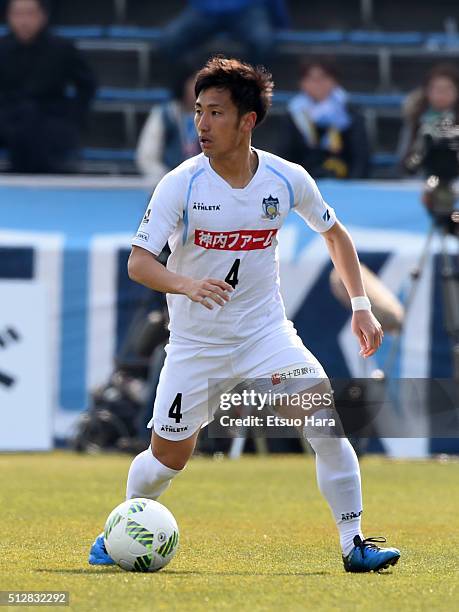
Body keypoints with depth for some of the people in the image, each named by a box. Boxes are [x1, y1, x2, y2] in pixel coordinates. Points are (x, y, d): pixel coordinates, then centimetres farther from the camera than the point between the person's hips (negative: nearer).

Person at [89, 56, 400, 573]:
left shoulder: (287, 179, -7)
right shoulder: (179, 185, -15)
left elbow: (334, 233, 12)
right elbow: (138, 263, -20)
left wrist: (361, 306, 7)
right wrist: (188, 285, -40)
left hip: (266, 332, 1)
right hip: (195, 342, -1)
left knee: (328, 421, -18)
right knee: (168, 458, 3)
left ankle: (354, 545, -10)